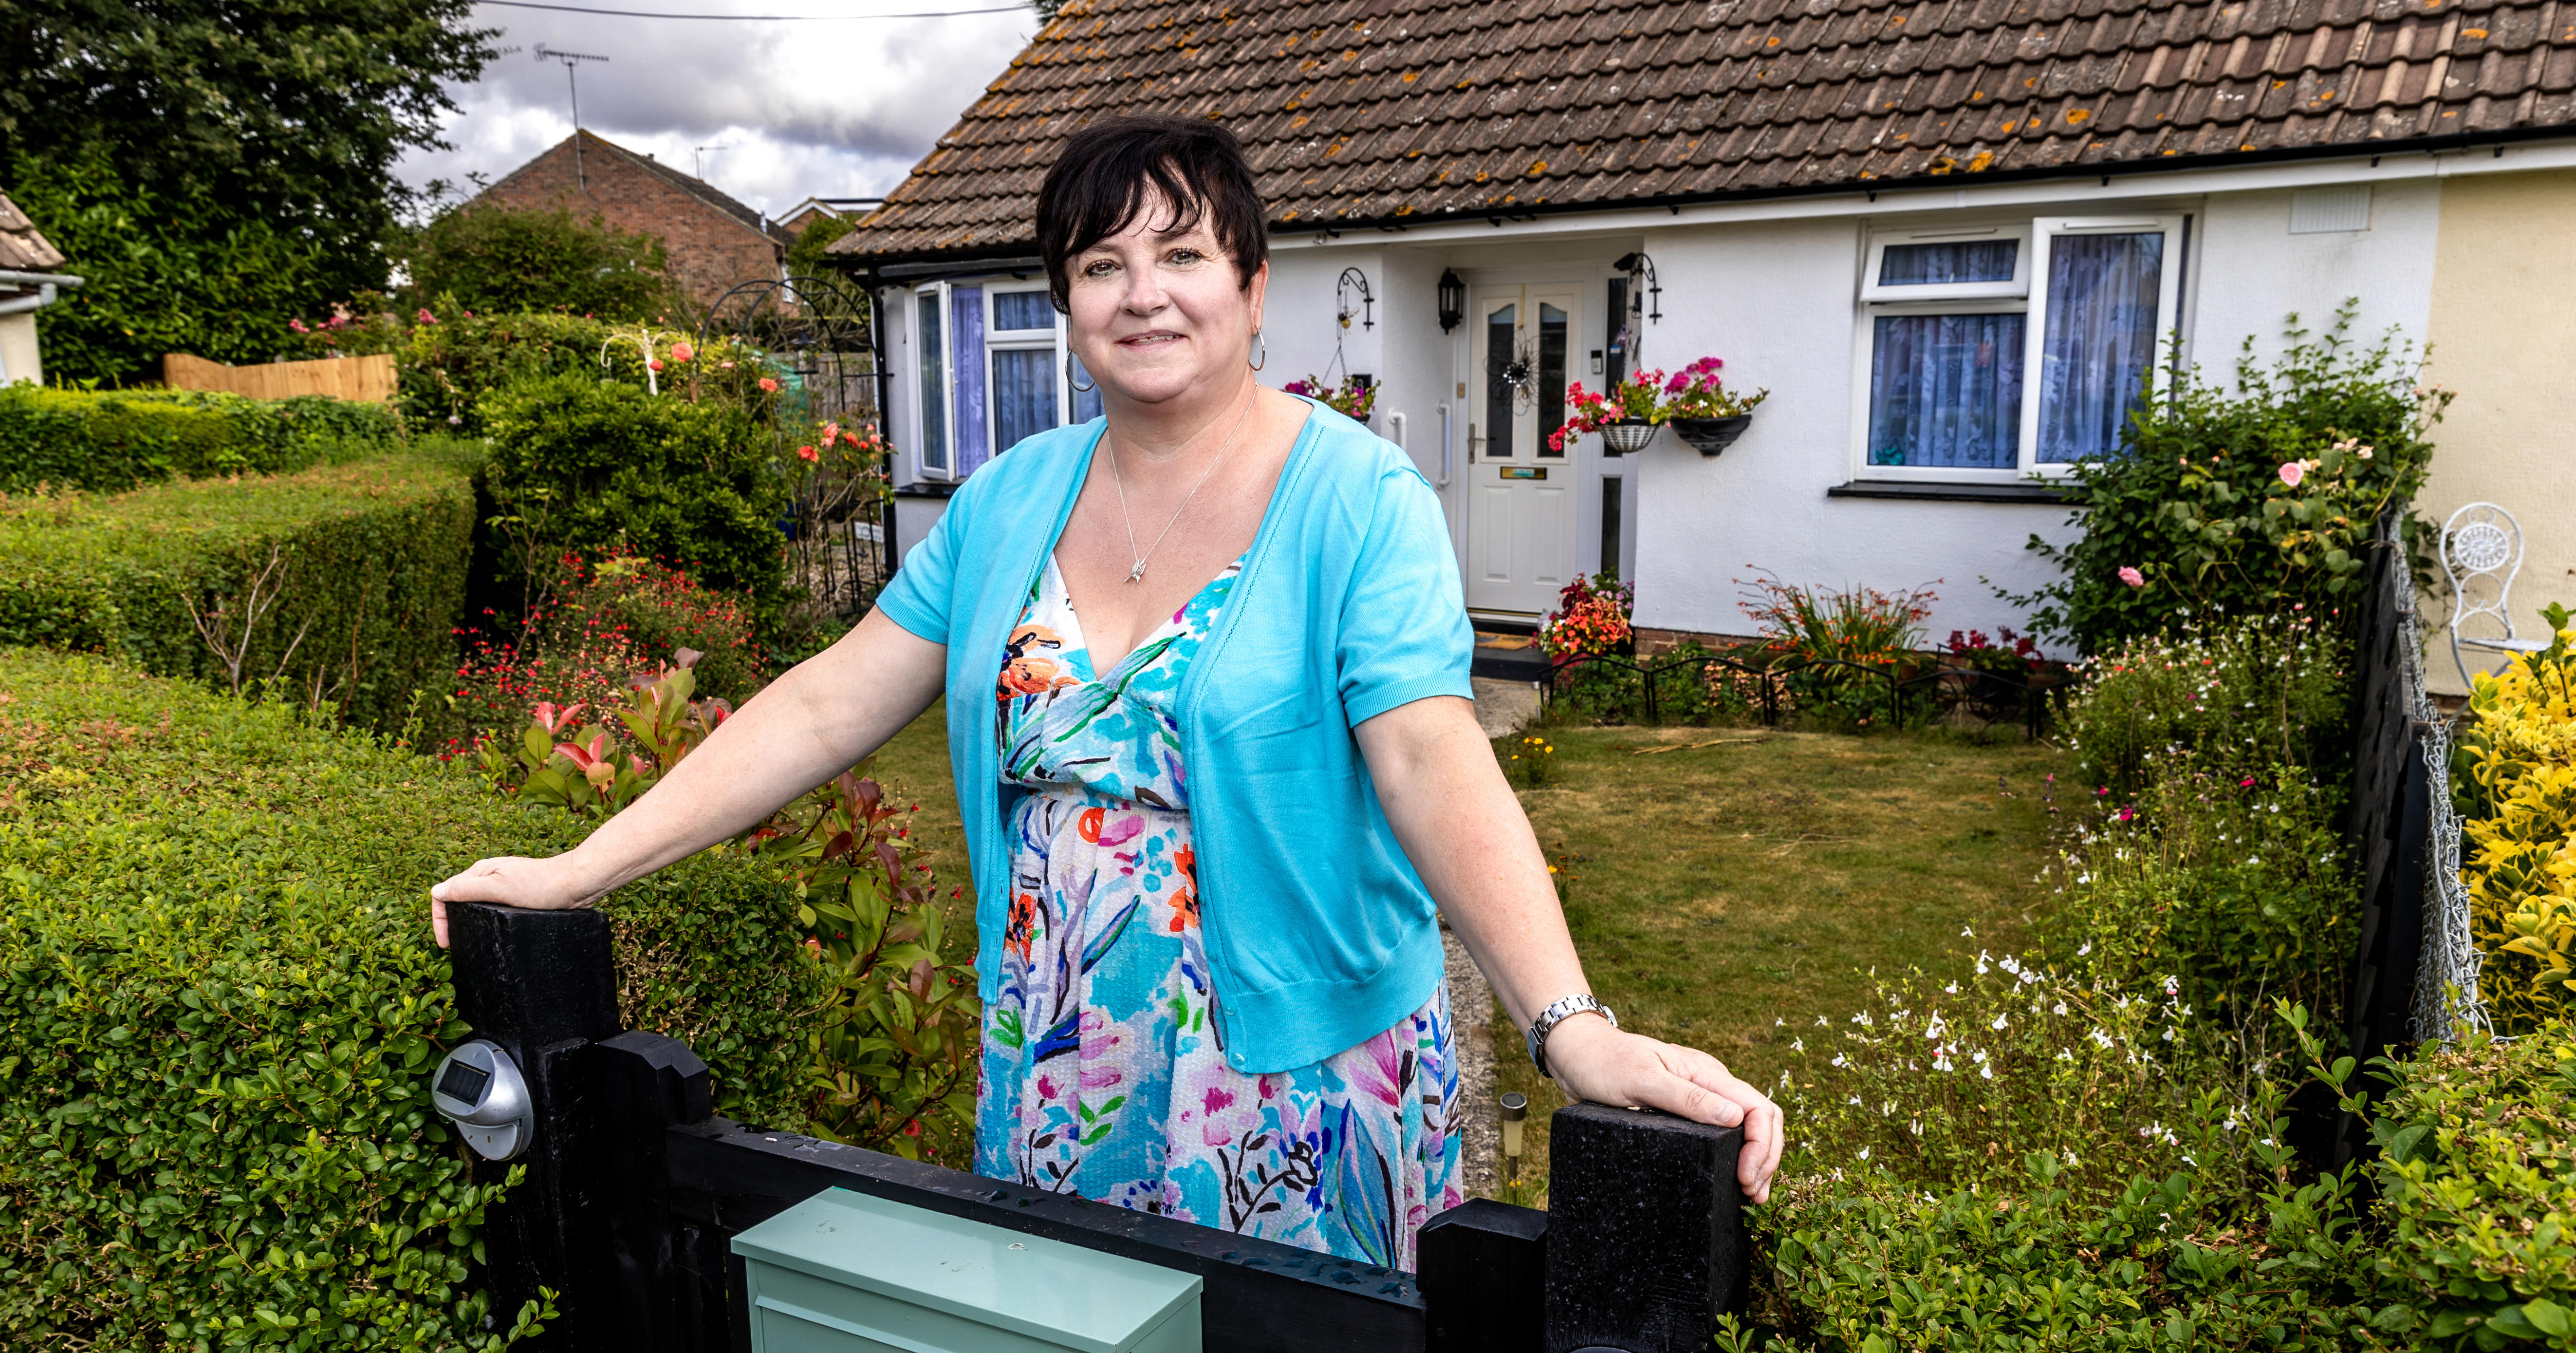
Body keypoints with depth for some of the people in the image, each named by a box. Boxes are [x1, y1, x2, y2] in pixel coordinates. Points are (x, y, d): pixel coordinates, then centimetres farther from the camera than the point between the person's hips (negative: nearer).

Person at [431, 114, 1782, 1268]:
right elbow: (828, 705, 2)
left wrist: (1574, 1028, -38)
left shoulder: (1355, 500, -13)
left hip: (1303, 1086, -4)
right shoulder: (1009, 500, 2)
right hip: (1057, 1077, 5)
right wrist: (579, 869, -2)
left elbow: (1436, 765, -24)